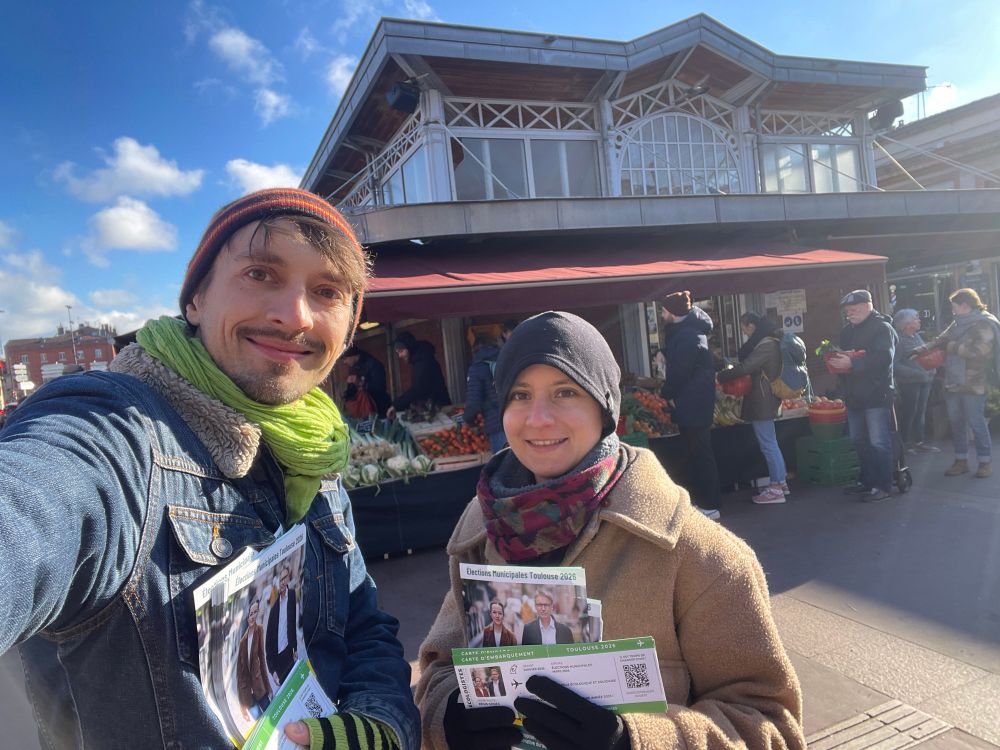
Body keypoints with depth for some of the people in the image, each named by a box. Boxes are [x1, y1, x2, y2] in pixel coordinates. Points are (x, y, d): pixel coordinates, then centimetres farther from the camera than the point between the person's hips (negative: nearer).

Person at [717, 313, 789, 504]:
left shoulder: (765, 345, -18)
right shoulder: (770, 342, 14)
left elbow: (745, 367, -25)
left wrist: (722, 377, -13)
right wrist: (730, 373, 2)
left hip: (762, 401, -10)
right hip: (764, 400, 10)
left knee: (768, 444, -4)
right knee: (770, 443, 17)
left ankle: (776, 488, 2)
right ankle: (780, 481, 25)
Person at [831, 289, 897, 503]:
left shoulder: (882, 327, -9)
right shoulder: (847, 331, 17)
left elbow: (884, 357, -23)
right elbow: (844, 355, 23)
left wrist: (852, 363, -27)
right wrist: (836, 361, -1)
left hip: (877, 395, -8)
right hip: (854, 395, 8)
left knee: (879, 443, -4)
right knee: (859, 442, 15)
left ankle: (883, 486, 3)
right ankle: (867, 481, 26)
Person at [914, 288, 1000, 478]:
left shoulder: (984, 325, -10)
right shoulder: (958, 324, 10)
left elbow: (978, 351, -22)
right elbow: (942, 340, 16)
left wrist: (952, 347, -11)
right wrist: (923, 349, 0)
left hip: (972, 386, -7)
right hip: (952, 383, 7)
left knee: (976, 423, 0)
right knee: (956, 422, 11)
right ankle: (961, 460, 21)